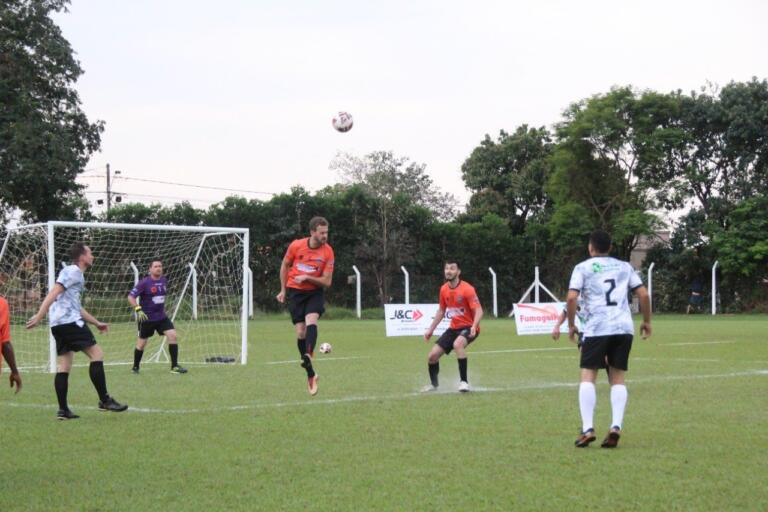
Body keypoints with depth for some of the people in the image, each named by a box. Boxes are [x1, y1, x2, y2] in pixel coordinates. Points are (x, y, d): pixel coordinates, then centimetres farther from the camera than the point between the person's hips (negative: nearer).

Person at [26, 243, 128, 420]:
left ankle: (63, 410, 5)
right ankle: (104, 400, -7)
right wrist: (39, 316, -24)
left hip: (58, 325, 10)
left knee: (63, 366, 7)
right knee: (96, 354, -8)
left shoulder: (76, 274, 26)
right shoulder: (72, 271, -5)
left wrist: (96, 323, 37)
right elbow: (54, 292, -16)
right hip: (69, 321, -10)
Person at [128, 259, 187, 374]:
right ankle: (135, 367, 28)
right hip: (147, 317, -4)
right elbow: (130, 297, -16)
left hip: (161, 316, 4)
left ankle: (174, 366, -8)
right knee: (142, 342, 7)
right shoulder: (144, 283, -14)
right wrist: (138, 309, -29)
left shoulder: (164, 280, 4)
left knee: (172, 335, -12)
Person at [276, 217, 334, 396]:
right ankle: (311, 375, 4)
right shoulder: (296, 246, -11)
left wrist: (307, 277, -23)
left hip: (315, 292, 0)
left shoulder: (328, 252, -13)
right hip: (295, 292, 1)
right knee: (300, 332, -5)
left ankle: (308, 357, -44)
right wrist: (283, 290, 9)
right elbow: (285, 265, 7)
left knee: (311, 321, -29)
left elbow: (327, 282, -11)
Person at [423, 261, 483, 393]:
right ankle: (434, 384, 27)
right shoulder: (444, 289, 3)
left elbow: (478, 310, -22)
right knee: (432, 355, -1)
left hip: (468, 327, -6)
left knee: (458, 344, -39)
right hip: (454, 328, 6)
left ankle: (464, 381, -29)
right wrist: (431, 329, 15)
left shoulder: (467, 289, -18)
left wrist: (474, 326, -39)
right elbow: (441, 311, 17)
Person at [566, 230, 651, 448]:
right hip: (624, 327, 3)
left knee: (587, 376, 2)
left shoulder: (583, 267, 7)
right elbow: (644, 294, 12)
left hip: (597, 328, -3)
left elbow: (572, 297, -6)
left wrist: (571, 325, 5)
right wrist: (646, 322, 23)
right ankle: (616, 426, -8)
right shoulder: (624, 267, 17)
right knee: (618, 379, 9)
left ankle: (587, 429, -11)